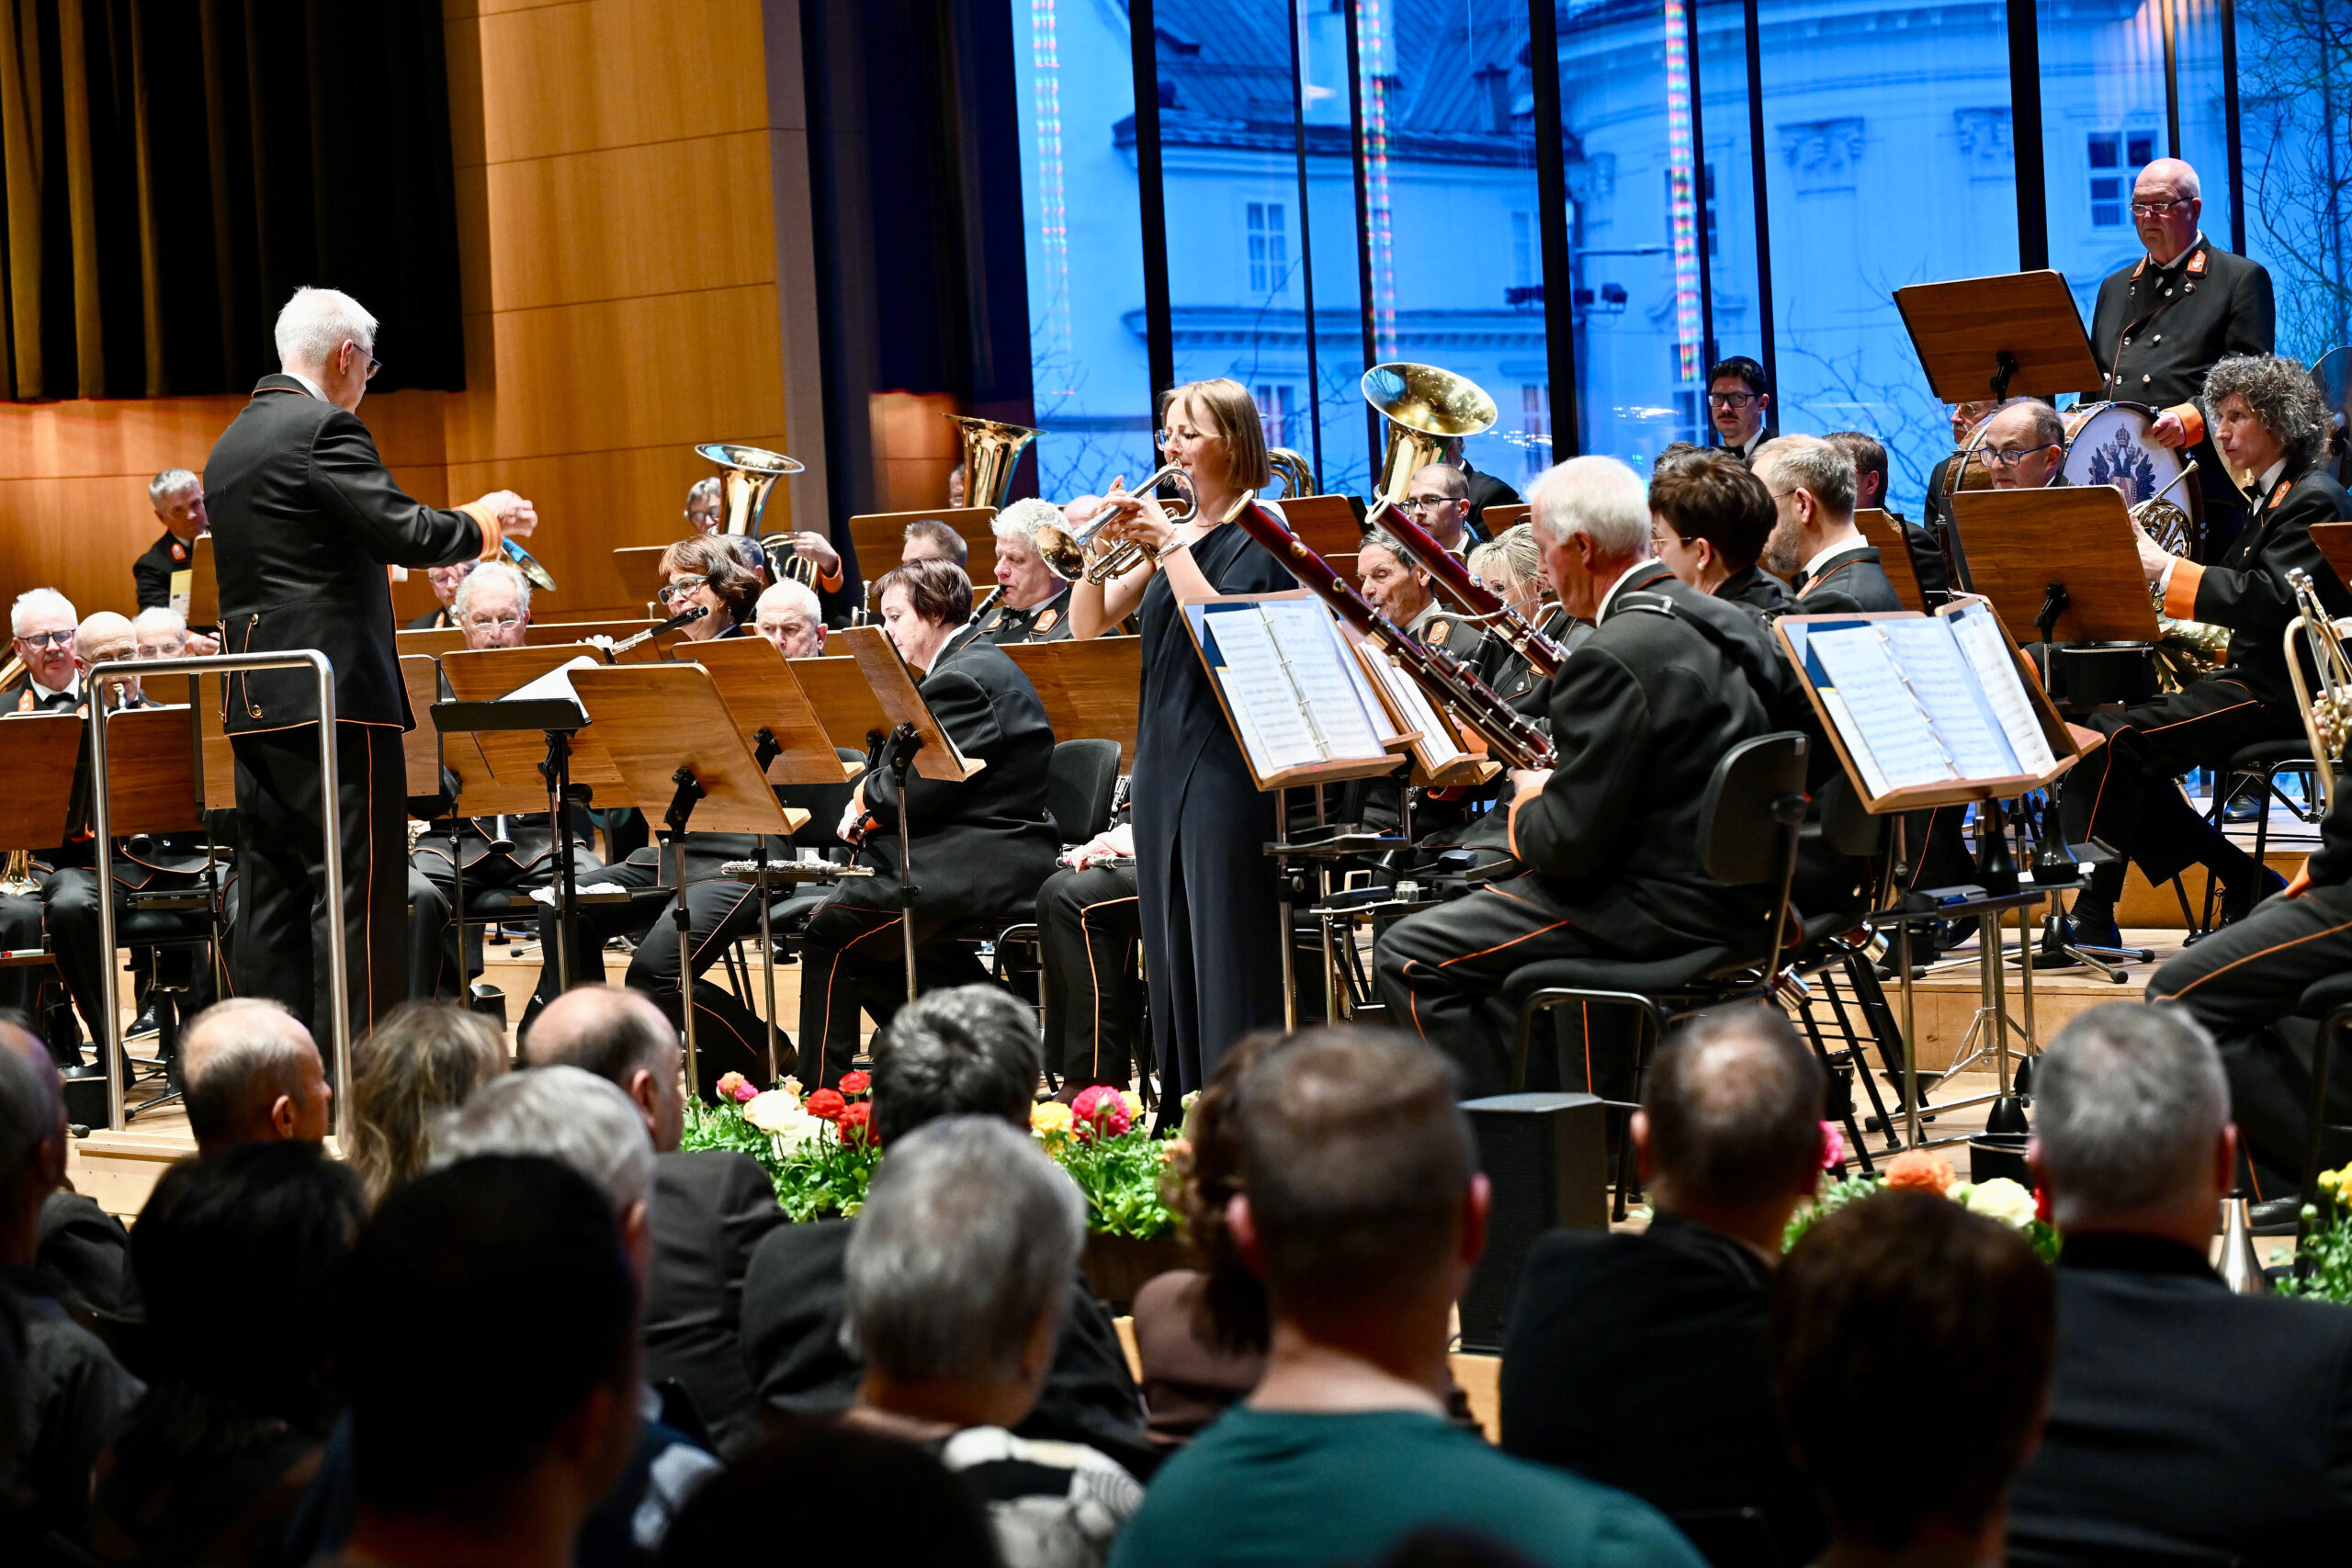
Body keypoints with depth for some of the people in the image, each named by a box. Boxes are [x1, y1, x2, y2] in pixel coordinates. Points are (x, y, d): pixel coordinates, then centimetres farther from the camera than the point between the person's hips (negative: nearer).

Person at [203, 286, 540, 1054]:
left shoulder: (231, 446, 18)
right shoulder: (324, 429, -10)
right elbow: (407, 532, -19)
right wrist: (486, 518, -1)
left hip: (258, 703, 9)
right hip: (333, 697, -9)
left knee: (272, 901, 10)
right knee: (357, 896, -6)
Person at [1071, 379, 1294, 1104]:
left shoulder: (1261, 530, -5)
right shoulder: (1167, 525, 14)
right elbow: (1088, 625, 10)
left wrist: (1168, 543, -18)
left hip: (1227, 764, -8)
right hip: (1160, 759, 8)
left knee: (1229, 954, -8)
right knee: (1172, 956, 10)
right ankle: (1183, 1115, 16)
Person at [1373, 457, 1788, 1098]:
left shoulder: (1616, 656, -22)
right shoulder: (1723, 623, 7)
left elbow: (1571, 843, -22)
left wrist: (1528, 805, -1)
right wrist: (1558, 789, 15)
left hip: (1658, 912, -10)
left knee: (1407, 956, -4)